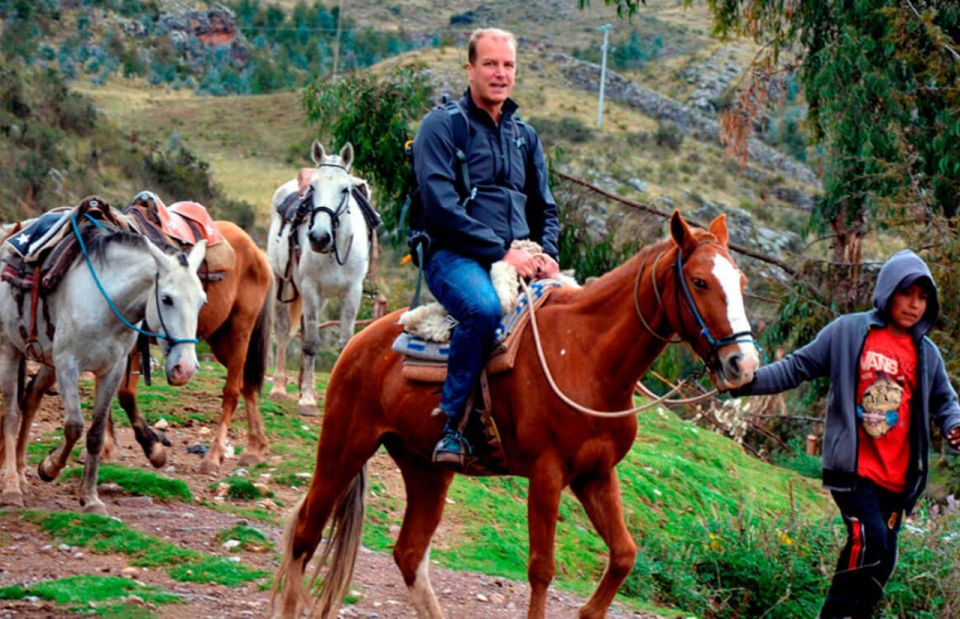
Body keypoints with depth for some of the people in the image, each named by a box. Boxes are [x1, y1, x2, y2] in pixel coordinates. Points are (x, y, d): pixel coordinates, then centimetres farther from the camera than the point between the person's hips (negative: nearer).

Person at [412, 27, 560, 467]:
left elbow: (545, 209, 25)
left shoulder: (524, 136, 21)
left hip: (518, 259, 6)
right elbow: (441, 205, -11)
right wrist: (502, 252, -16)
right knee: (484, 307, -38)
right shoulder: (443, 125, 1)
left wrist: (547, 254, 2)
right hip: (454, 255, -6)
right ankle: (452, 424, -28)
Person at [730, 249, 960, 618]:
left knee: (882, 559, 5)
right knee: (869, 539, -23)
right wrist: (750, 382, -9)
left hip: (897, 476, 5)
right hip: (853, 466, -5)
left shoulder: (926, 353, 13)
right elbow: (798, 367, 3)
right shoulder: (848, 332, 1)